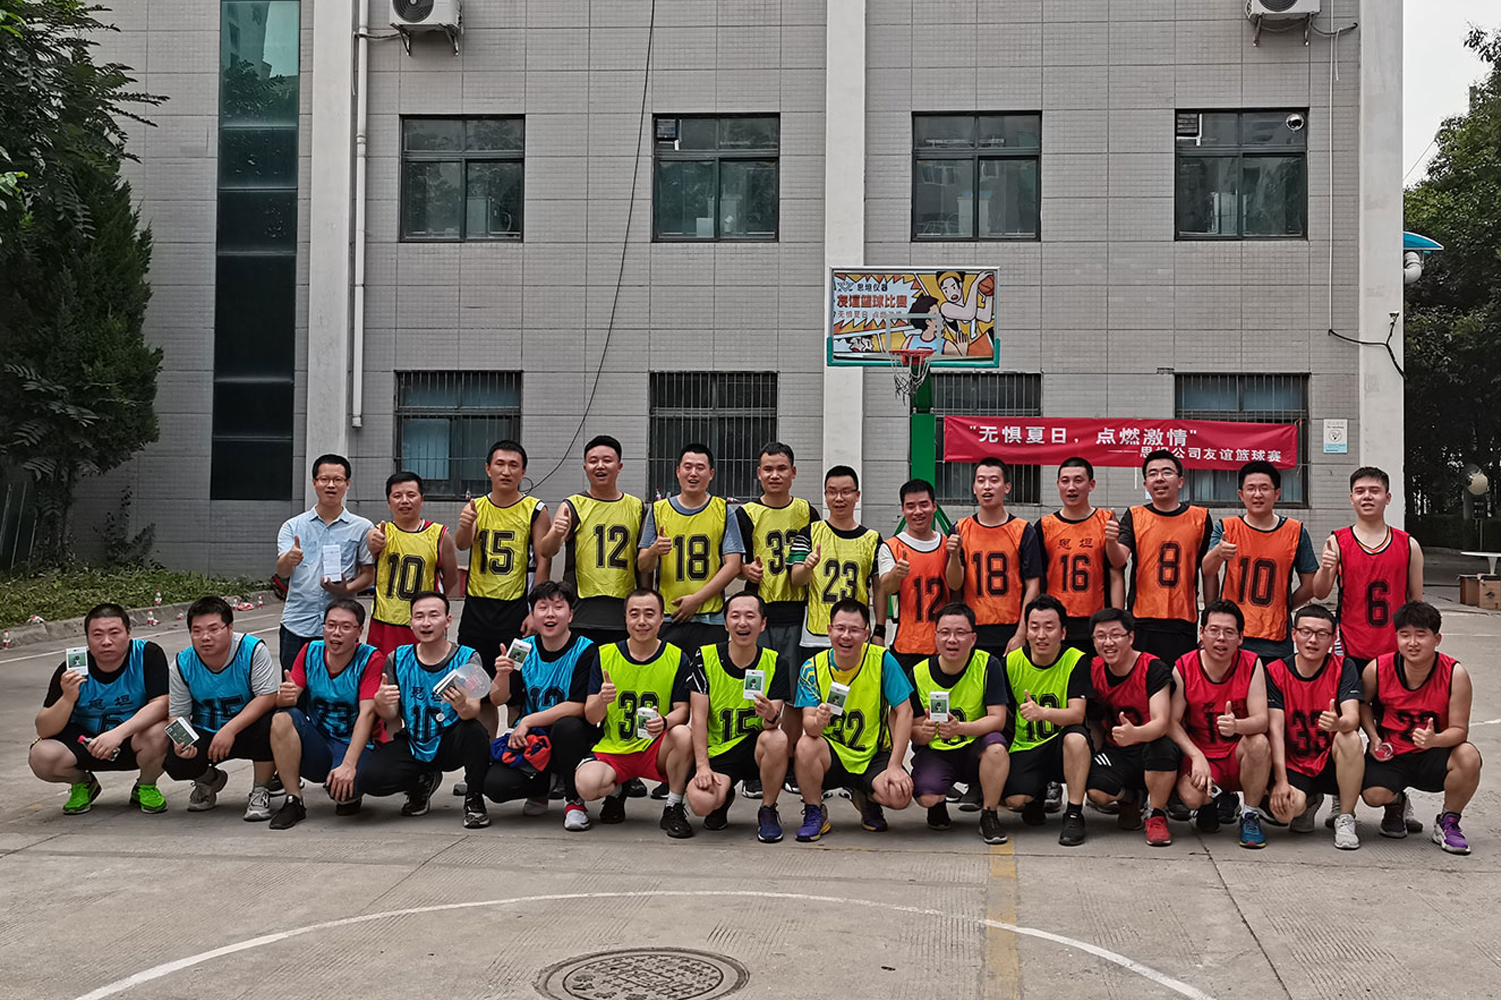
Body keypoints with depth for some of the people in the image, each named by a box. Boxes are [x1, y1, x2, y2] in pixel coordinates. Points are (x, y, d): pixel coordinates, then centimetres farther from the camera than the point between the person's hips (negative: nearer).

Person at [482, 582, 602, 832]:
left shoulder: (586, 650, -10)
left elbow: (578, 707, -18)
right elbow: (498, 699, 3)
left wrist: (528, 721, -19)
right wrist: (502, 675, -19)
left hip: (572, 737, -4)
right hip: (530, 737, 4)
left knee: (567, 726, -38)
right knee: (495, 785, -21)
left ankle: (574, 800, -13)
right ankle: (540, 789, 15)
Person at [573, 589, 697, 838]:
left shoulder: (677, 658, -1)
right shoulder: (606, 655, 1)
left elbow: (682, 710, -6)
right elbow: (590, 718, -1)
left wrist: (664, 722, -30)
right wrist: (602, 700, -25)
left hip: (656, 748, 0)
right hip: (613, 749, 1)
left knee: (683, 735, -34)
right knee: (587, 785, -30)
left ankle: (673, 807, -10)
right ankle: (616, 790, 10)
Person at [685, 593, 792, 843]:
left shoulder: (776, 663, -3)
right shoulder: (705, 658, -4)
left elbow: (774, 723, -11)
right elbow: (698, 716, -6)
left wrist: (771, 717, -36)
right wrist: (702, 766, -15)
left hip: (756, 749, 0)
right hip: (718, 751, 0)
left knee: (777, 739, -36)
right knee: (700, 802, -30)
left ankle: (768, 811, -9)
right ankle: (725, 795, 12)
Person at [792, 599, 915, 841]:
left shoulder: (882, 661, -10)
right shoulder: (812, 668, -7)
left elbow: (904, 712, -9)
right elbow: (808, 724, -14)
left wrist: (894, 766, -16)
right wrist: (817, 722, -40)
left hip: (873, 756, 0)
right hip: (832, 755, 0)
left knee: (900, 795, -29)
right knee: (806, 745, -33)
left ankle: (867, 799, 10)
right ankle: (814, 813, -6)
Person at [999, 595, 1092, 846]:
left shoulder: (1076, 661, -10)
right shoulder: (1012, 662, -3)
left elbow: (1077, 714, -21)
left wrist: (1042, 712, -40)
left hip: (1062, 746, -2)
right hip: (1025, 747, 2)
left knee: (1076, 736, -36)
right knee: (1013, 799, -25)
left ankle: (1074, 814, -20)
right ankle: (1038, 794, 15)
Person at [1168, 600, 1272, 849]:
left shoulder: (1251, 665, -7)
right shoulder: (1184, 667, -7)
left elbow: (1261, 720, -16)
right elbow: (1172, 722, -8)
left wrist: (1236, 725, -40)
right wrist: (1197, 757, -24)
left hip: (1238, 756, 0)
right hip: (1200, 753, 0)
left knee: (1259, 743, -34)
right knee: (1190, 796, -31)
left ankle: (1250, 816, -10)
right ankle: (1215, 798, 10)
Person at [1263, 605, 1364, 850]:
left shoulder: (1343, 667, -4)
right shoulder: (1275, 672, -4)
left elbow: (1353, 717, -19)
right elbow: (1275, 729, -10)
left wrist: (1339, 723, -45)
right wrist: (1281, 781, -20)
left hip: (1332, 763, 0)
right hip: (1294, 765, 0)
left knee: (1350, 738, -33)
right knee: (1286, 808, -30)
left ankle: (1345, 818, -13)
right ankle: (1308, 803, 12)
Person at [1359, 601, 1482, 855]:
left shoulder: (1455, 674, -15)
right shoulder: (1377, 669, -12)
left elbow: (1459, 730, -14)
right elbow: (1362, 703, 10)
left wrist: (1434, 739, -36)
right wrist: (1374, 738, -5)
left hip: (1433, 756, -1)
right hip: (1390, 755, 1)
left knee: (1468, 756, -32)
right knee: (1374, 794, -26)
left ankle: (1448, 822, -4)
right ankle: (1396, 805, 18)